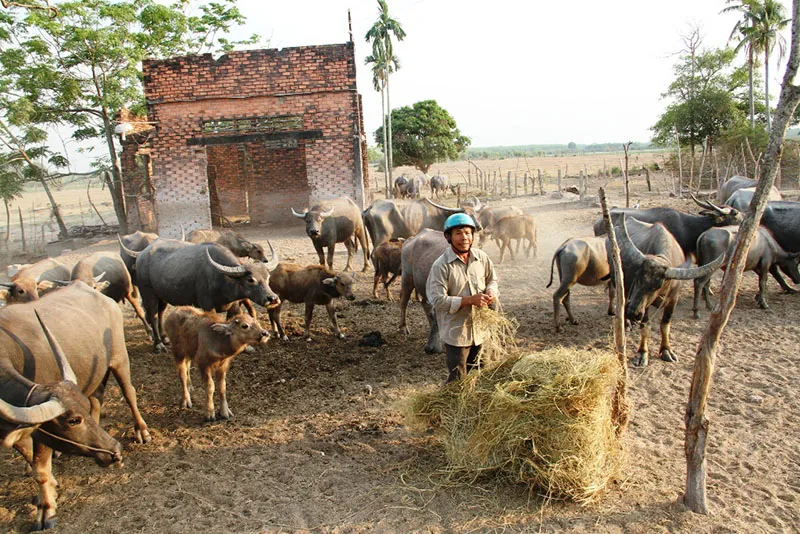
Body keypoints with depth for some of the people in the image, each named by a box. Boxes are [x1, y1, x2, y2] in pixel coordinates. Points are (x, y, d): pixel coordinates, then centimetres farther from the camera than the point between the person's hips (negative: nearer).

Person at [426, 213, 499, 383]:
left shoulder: (481, 257, -1)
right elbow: (438, 300, -22)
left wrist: (491, 292, -8)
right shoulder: (441, 265, -17)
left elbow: (492, 279, 16)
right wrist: (469, 300, -27)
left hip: (480, 331, 5)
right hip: (456, 332, -5)